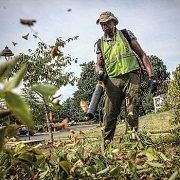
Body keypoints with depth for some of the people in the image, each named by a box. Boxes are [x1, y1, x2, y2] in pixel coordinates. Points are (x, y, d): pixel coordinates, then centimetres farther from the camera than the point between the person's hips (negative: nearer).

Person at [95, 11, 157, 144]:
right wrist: (99, 71, -12)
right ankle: (106, 142, 5)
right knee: (109, 113, -3)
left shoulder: (126, 34, 9)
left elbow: (142, 55, 7)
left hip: (131, 76, -2)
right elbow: (99, 64, 15)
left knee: (132, 112, -7)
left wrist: (151, 76, -3)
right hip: (113, 80, 2)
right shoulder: (100, 43, 16)